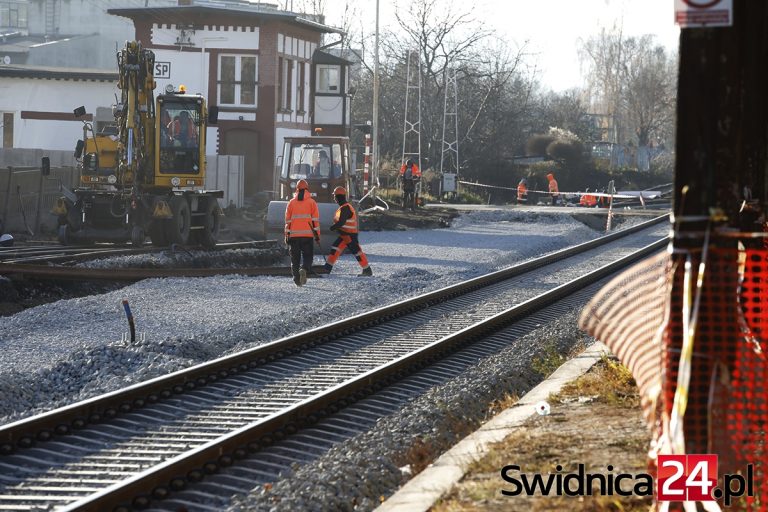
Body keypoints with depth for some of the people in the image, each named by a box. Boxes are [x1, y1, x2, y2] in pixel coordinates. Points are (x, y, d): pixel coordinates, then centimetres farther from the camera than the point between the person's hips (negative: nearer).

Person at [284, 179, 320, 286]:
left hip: (294, 235, 1)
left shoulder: (291, 203, 7)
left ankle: (296, 277, 5)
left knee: (295, 257, 11)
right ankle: (304, 269, -24)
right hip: (307, 234, -1)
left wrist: (287, 236, 13)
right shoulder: (311, 202, 2)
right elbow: (315, 220, 0)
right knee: (307, 256, 5)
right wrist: (317, 235, 3)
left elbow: (287, 221, 8)